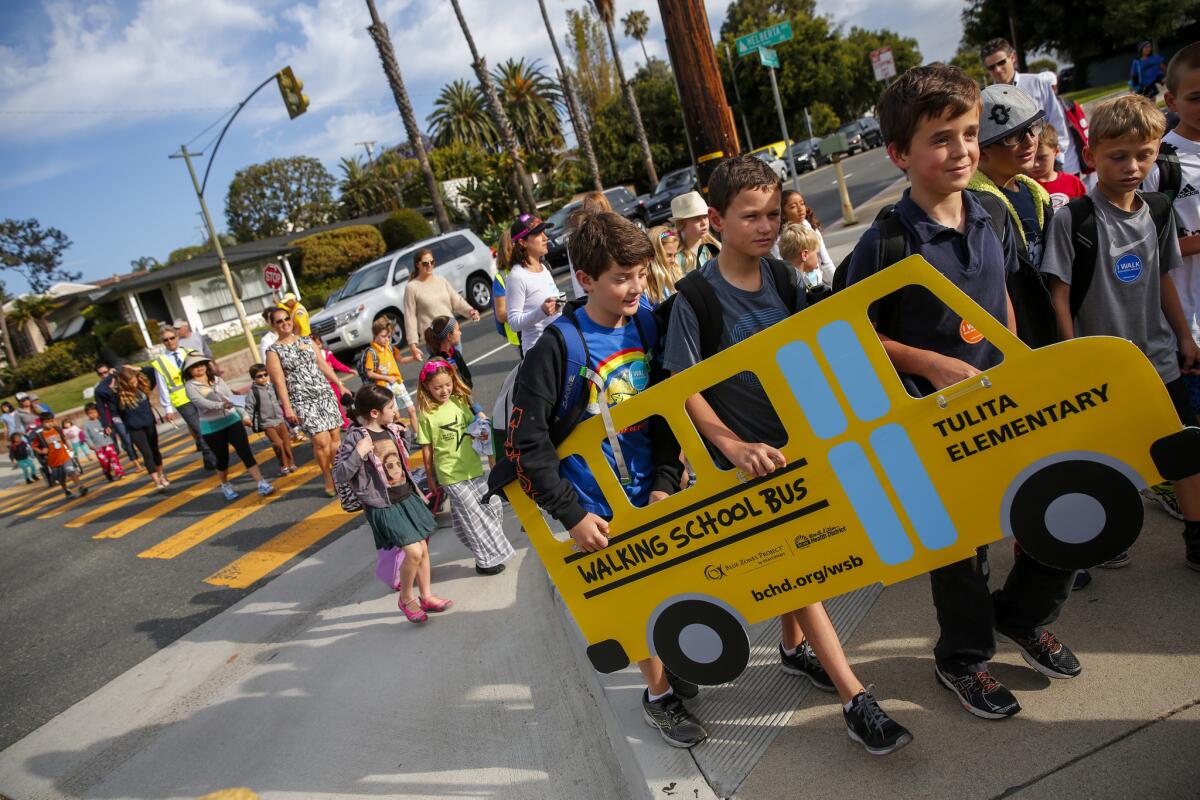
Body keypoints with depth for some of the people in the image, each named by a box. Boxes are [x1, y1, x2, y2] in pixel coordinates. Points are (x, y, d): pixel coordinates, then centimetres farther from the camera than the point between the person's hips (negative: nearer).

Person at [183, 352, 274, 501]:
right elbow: (201, 402, -20)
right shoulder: (190, 386, -4)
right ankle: (225, 486, 34)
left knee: (246, 453, -6)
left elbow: (231, 396, 5)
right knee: (222, 458, 9)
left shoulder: (217, 380, 10)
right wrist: (221, 405, -34)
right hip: (211, 427, -2)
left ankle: (262, 484, -8)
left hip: (232, 420, 3)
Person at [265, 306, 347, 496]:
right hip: (302, 401, -4)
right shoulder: (273, 351, 1)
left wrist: (340, 385, 12)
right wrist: (287, 408, -13)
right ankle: (329, 480, 3)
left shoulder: (306, 340, 13)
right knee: (322, 440, -13)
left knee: (335, 435, 0)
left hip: (326, 393, 4)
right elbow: (279, 381, -6)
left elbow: (323, 365, 16)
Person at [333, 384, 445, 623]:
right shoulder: (355, 437, -15)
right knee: (414, 552, -13)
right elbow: (339, 476, -18)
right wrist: (359, 453, -30)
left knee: (423, 548, 11)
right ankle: (406, 598, 11)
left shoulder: (390, 431, 6)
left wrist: (401, 435, 11)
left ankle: (426, 596, 28)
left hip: (407, 497, 7)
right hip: (383, 505, -7)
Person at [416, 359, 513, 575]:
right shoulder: (426, 415, -12)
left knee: (493, 507, 14)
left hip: (473, 468, 5)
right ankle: (486, 560, 19)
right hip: (452, 475, -5)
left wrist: (481, 426, -7)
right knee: (472, 518, 2)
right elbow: (427, 450, -6)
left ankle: (493, 545, 37)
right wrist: (431, 479, -1)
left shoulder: (459, 401, 2)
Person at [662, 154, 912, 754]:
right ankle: (855, 698, 3)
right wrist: (734, 445, -24)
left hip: (795, 440, 6)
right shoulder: (696, 296, -17)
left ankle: (795, 648, 42)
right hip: (742, 457, -6)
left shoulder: (784, 280, 0)